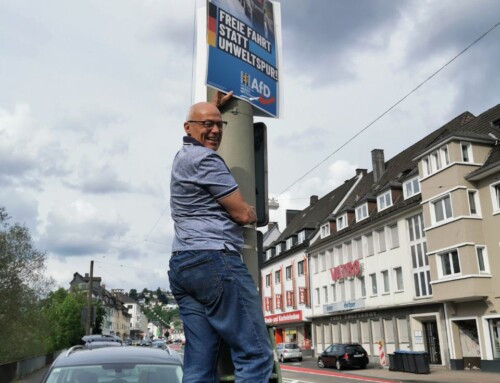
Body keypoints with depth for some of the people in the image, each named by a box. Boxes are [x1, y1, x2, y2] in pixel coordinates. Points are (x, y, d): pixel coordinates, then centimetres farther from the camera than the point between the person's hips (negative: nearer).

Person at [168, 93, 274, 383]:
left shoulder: (183, 156, 23)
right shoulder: (205, 158, -6)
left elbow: (204, 135, 49)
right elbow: (243, 214, -7)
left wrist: (215, 107, 42)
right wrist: (252, 213, 15)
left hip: (181, 266, 10)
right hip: (215, 261, -10)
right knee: (256, 355, -9)